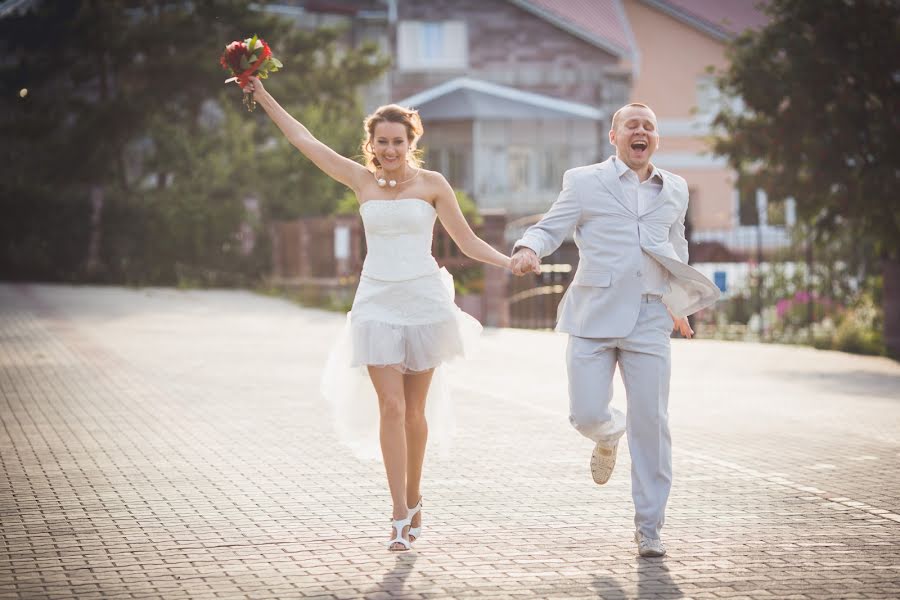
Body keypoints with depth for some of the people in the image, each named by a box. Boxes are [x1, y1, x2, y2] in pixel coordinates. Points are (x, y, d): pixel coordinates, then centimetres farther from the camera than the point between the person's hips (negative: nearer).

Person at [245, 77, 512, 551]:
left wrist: (512, 263, -9)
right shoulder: (363, 181, 5)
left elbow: (467, 242, 5)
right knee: (391, 406, -9)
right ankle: (400, 515, -9)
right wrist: (263, 97, 9)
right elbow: (305, 141, 8)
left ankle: (413, 500, 25)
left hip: (423, 300, -1)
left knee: (414, 409, 6)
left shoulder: (432, 184, 1)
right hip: (377, 303, 1)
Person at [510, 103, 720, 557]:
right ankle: (608, 436, 32)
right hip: (593, 316, -2)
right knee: (586, 415, -8)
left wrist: (679, 304, 33)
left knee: (651, 425, -2)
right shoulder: (584, 182, 5)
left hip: (648, 321, 2)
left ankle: (648, 528, 9)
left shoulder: (674, 191, 16)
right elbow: (549, 228, 1)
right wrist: (528, 250, -21)